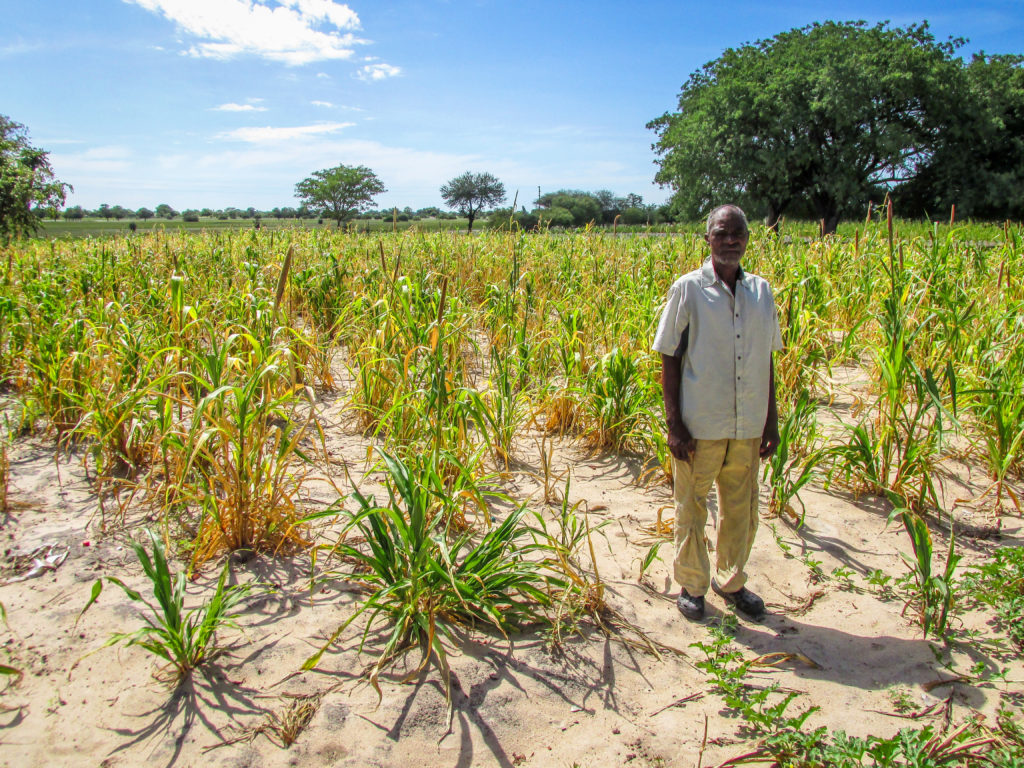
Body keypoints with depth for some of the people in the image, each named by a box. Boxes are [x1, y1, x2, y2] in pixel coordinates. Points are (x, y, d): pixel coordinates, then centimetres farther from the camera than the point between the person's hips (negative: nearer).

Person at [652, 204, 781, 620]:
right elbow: (669, 361, -6)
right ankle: (691, 584, 30)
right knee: (691, 508, 10)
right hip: (699, 426, -4)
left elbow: (767, 362, 11)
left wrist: (771, 421, 10)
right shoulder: (688, 290, -8)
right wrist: (673, 425, -10)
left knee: (741, 509, 17)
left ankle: (731, 581, 38)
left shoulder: (762, 292, 4)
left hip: (748, 428, 4)